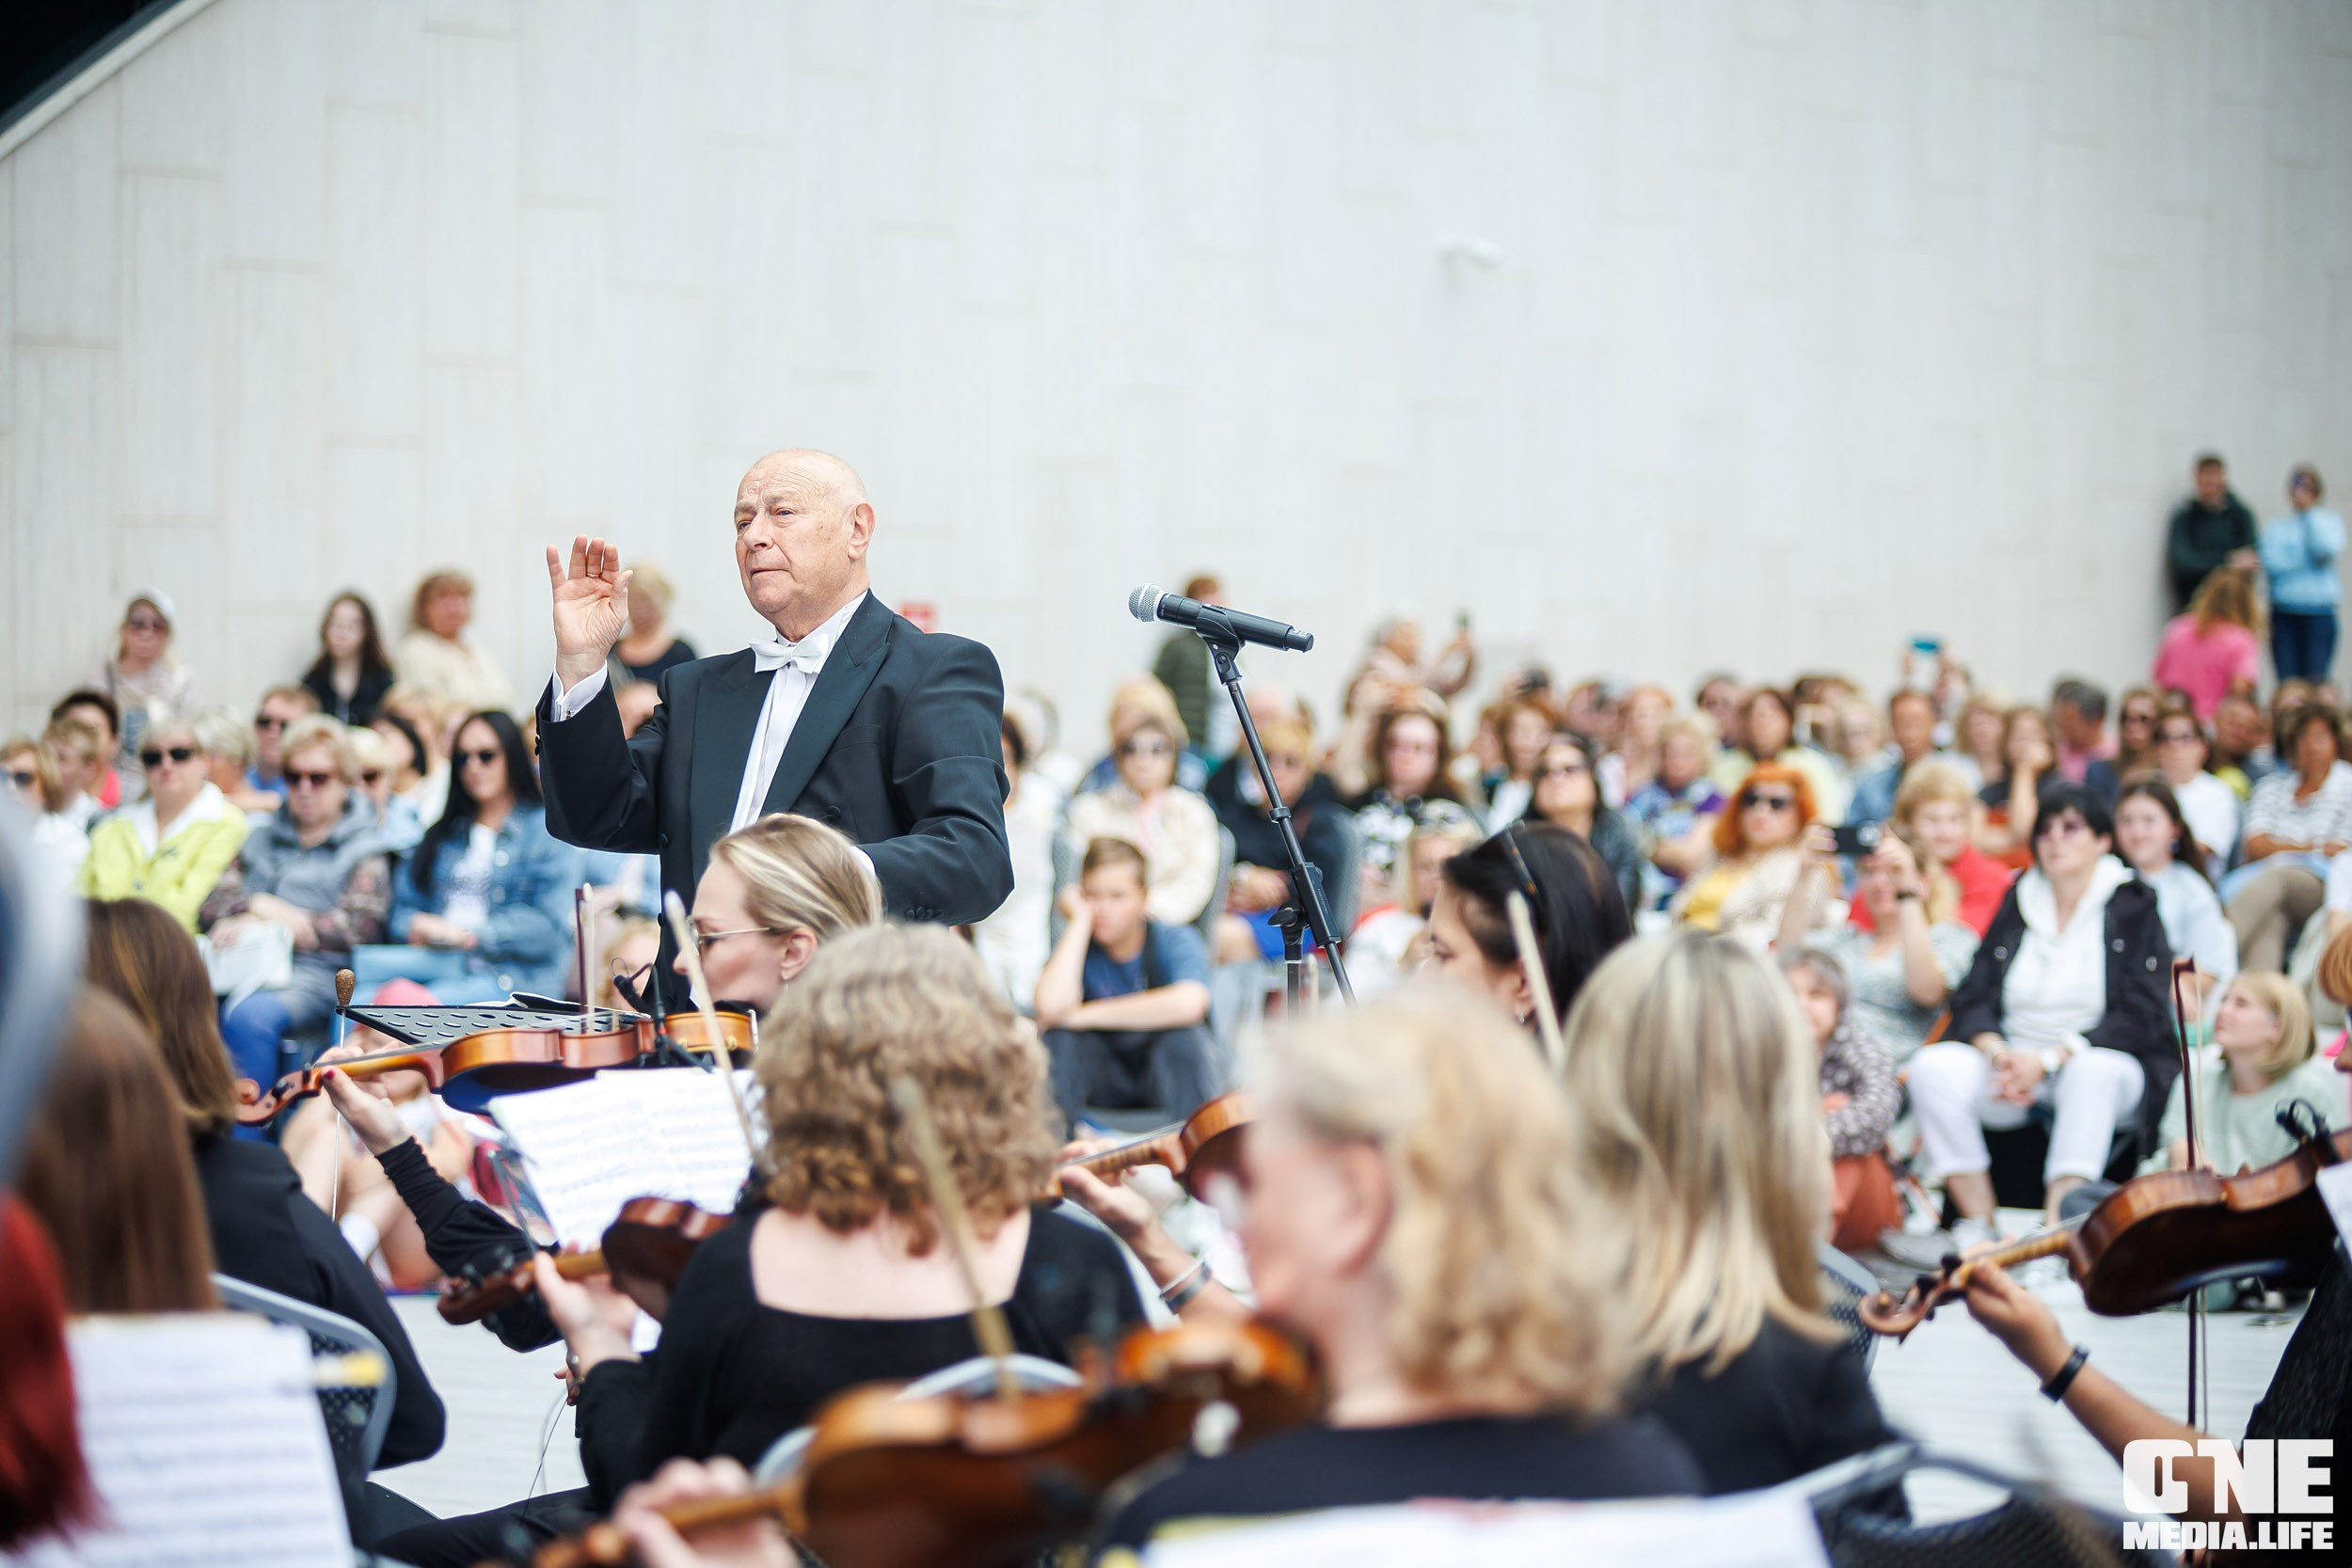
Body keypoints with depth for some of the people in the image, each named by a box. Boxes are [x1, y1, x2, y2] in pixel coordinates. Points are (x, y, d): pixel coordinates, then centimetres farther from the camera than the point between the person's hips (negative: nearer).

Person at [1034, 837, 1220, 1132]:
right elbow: (1051, 1006, -32)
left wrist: (1085, 1016, -31)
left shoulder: (1176, 940, -14)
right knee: (1059, 1036, -25)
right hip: (1106, 1081, 2)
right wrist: (1080, 919, -21)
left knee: (1186, 1036, -32)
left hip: (1170, 1071, -2)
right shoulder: (1075, 943, -9)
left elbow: (1188, 1003, -38)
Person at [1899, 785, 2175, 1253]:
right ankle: (1978, 1228, -25)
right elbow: (1973, 1000, 7)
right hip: (2013, 1064, 4)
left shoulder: (2134, 907, 2)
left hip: (2101, 1063, -4)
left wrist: (2049, 1060, -17)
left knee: (2094, 1071, -39)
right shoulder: (2017, 903, 14)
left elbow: (2142, 1020, -8)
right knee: (1933, 1067, -24)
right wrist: (1997, 1052, -15)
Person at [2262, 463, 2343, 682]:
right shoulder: (2275, 526, 9)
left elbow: (2327, 550, -11)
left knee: (2316, 680, -7)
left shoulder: (2330, 522, 10)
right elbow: (2270, 565, -3)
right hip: (2284, 613, 1)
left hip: (2320, 614, -1)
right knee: (2287, 682, -3)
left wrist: (2310, 512, -6)